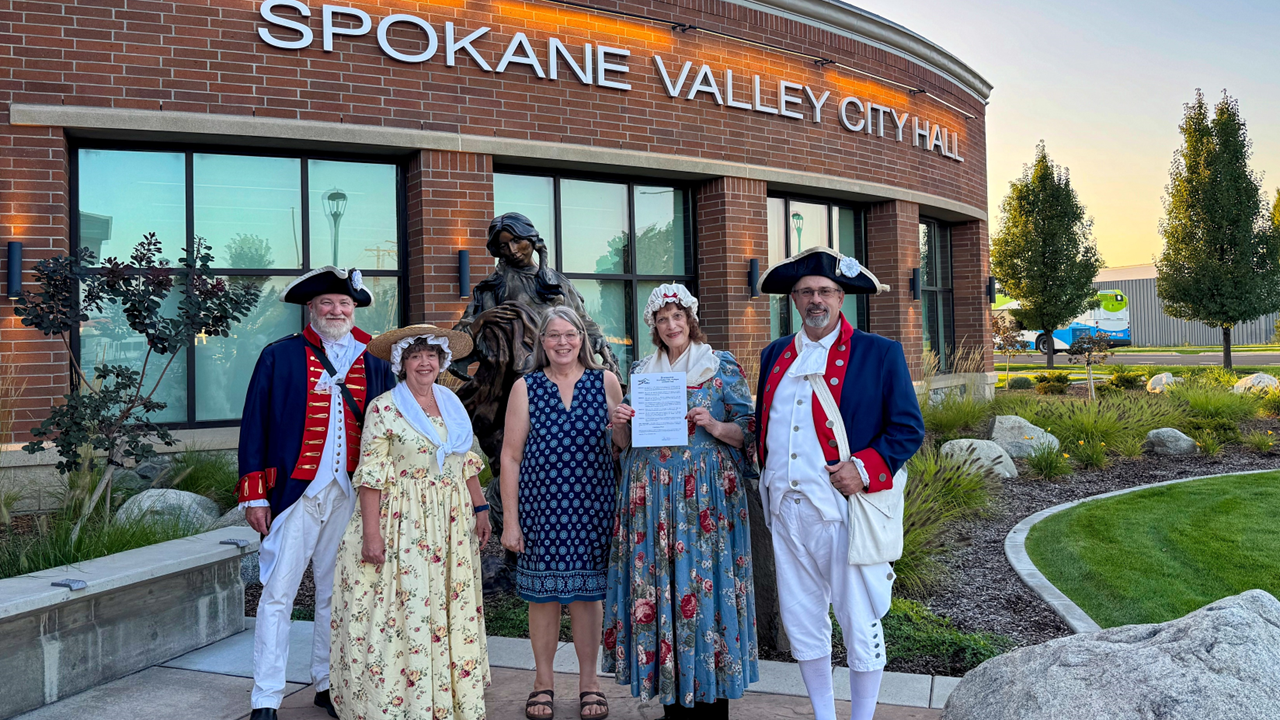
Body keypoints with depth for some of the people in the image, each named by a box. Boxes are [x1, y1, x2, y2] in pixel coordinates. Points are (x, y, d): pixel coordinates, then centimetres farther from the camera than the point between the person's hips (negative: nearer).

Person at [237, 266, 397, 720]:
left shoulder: (374, 366, 9)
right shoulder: (279, 357, 1)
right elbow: (255, 426, -1)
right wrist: (255, 495, -5)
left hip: (349, 496, 3)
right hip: (293, 494, -3)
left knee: (336, 593, 13)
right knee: (278, 594, -2)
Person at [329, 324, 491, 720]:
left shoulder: (453, 404, 10)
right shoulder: (383, 408, -6)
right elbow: (372, 474, -10)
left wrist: (480, 509, 11)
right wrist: (371, 534, -16)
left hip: (452, 524, 5)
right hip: (403, 525, -5)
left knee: (453, 611, 9)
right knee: (405, 610, -2)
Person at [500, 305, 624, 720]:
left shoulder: (605, 382, 4)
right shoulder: (526, 388, 2)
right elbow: (511, 456, 2)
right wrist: (510, 518, -2)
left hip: (591, 504, 0)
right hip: (541, 504, 0)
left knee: (587, 592, 7)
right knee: (543, 593, 7)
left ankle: (588, 681, 24)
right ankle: (544, 680, 25)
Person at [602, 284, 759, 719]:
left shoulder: (723, 368, 3)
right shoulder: (641, 372, 14)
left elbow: (747, 431, 1)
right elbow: (626, 441, 17)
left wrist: (716, 427, -16)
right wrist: (620, 426, -4)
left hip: (706, 494, -3)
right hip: (651, 495, 3)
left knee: (705, 581, -4)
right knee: (656, 587, 2)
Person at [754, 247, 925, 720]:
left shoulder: (880, 354, -2)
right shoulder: (775, 355, 13)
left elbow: (909, 429, -4)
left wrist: (864, 467, -17)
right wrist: (768, 480, 8)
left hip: (846, 511, -5)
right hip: (786, 511, 5)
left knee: (859, 626, 5)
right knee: (801, 623, 13)